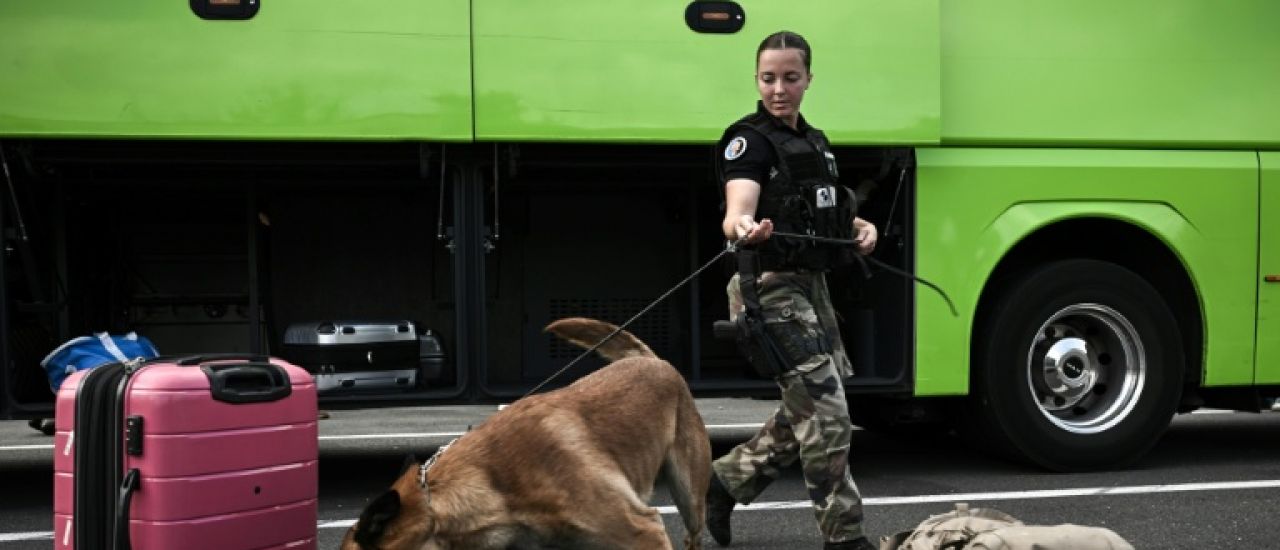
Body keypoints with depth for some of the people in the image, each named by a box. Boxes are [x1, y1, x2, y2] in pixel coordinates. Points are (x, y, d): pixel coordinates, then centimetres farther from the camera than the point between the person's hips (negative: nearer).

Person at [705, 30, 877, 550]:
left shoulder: (814, 140, 14)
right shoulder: (750, 139, -11)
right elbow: (736, 211, -27)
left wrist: (862, 226, 4)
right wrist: (743, 229, -51)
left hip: (812, 286, 9)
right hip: (772, 289, -9)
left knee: (806, 414, 16)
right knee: (828, 417, -9)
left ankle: (723, 480, 29)